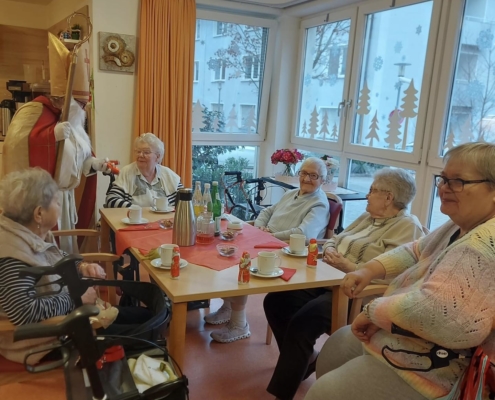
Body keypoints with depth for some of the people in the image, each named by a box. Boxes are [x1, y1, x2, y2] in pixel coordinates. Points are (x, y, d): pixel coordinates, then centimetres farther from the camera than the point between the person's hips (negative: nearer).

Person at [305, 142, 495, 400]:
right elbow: (415, 252, 15)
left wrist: (374, 310, -22)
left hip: (423, 370, -10)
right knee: (332, 349, 25)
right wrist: (369, 270, -2)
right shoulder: (460, 227, 5)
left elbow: (433, 311, -39)